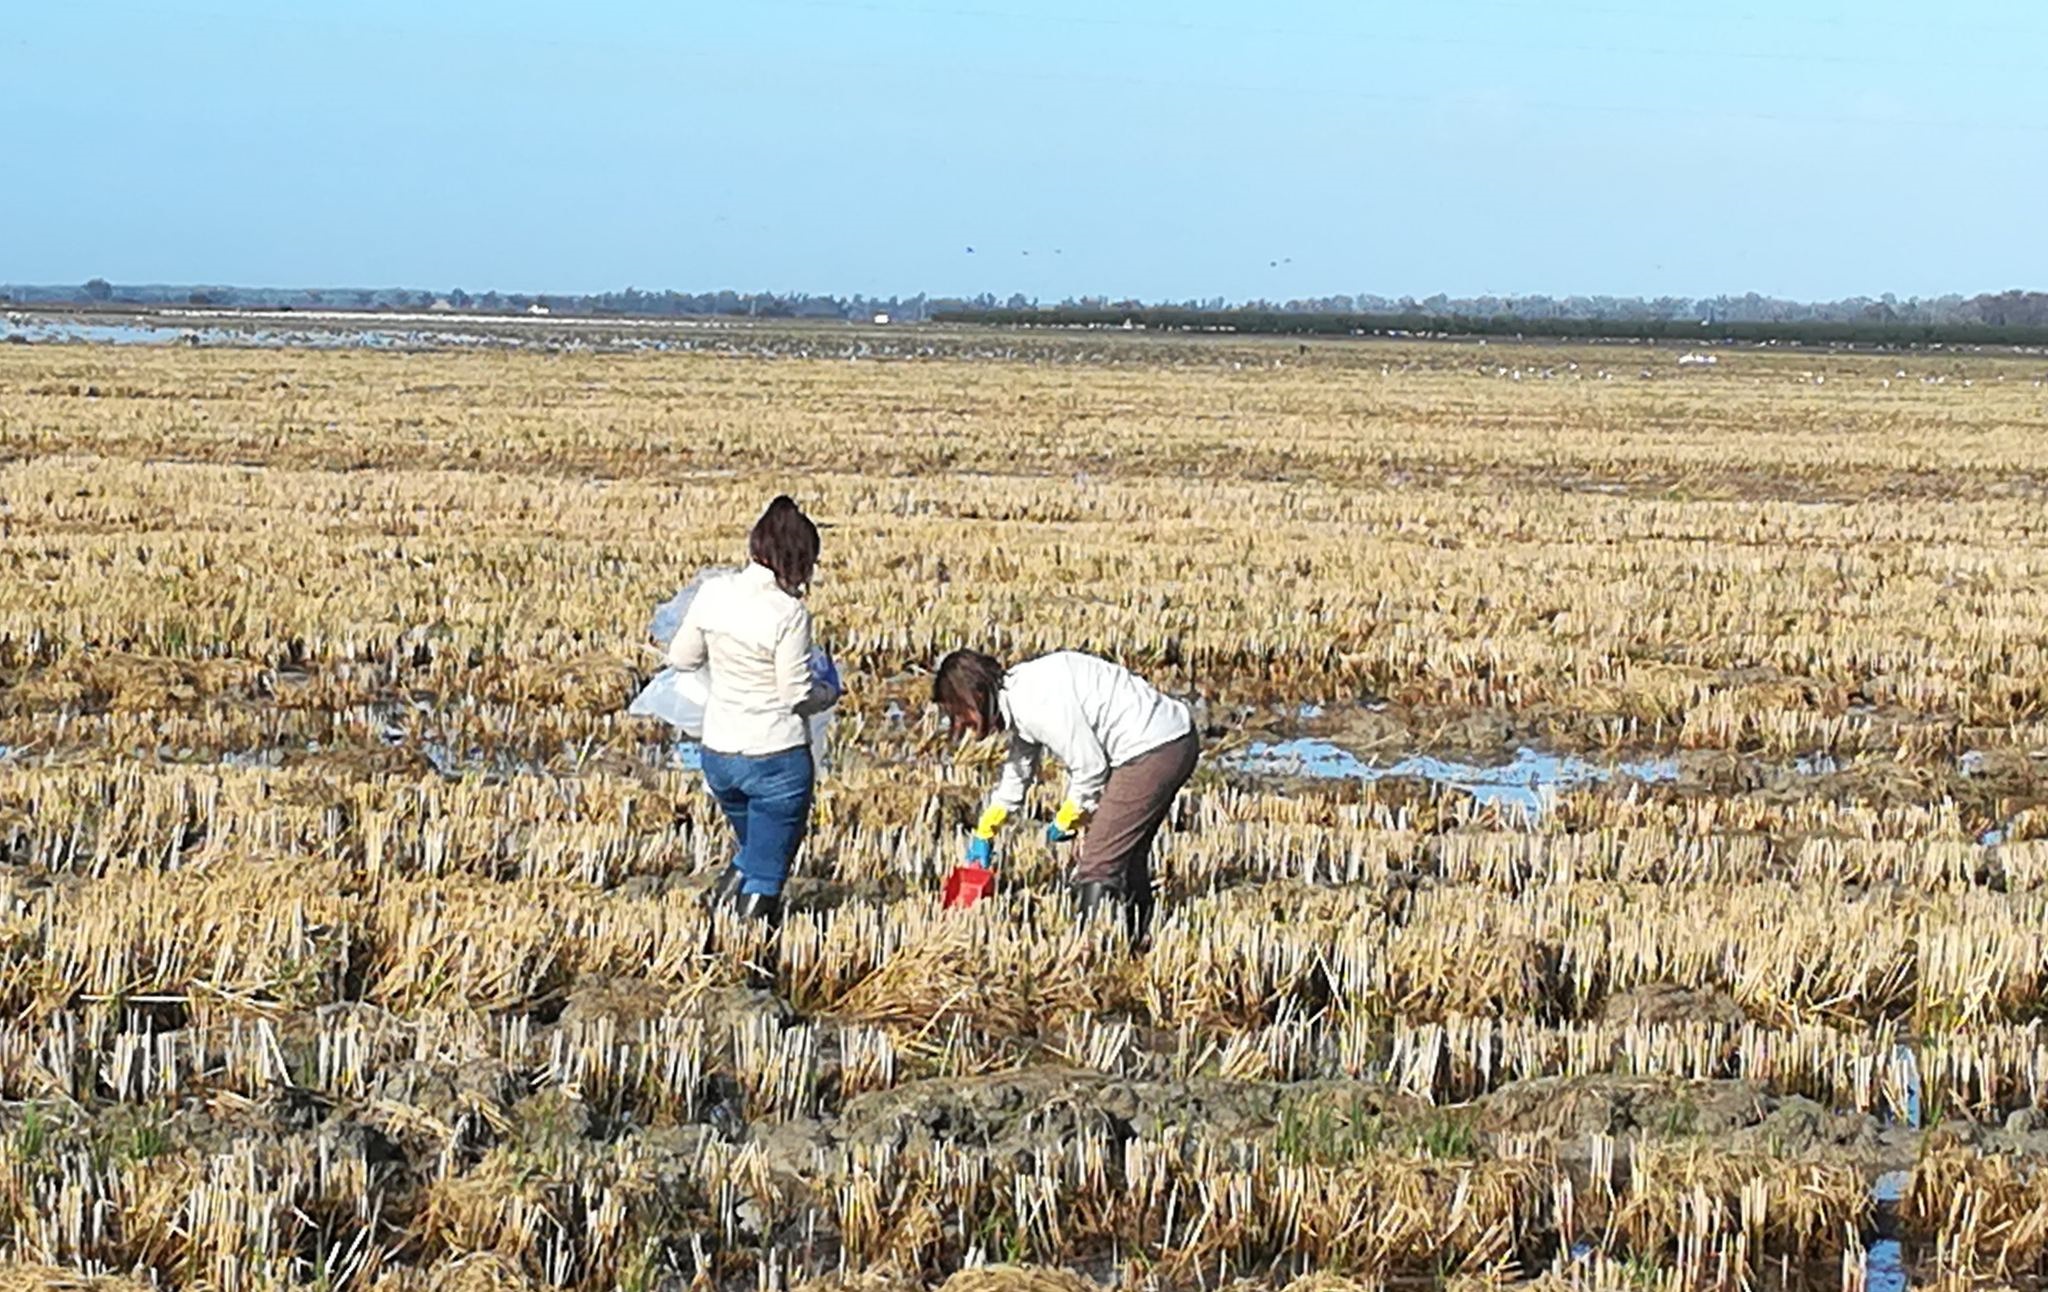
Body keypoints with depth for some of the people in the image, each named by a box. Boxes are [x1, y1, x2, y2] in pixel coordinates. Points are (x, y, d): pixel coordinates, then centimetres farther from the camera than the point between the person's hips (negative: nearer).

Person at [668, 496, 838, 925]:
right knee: (765, 875, 9)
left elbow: (681, 658, 8)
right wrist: (831, 693, 7)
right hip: (776, 758, -6)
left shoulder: (714, 593, -3)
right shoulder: (788, 613, -18)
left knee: (752, 853, 30)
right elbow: (799, 696, -14)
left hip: (718, 755, 6)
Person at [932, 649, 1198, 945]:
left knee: (1098, 866, -8)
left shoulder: (1039, 702, -21)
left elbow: (1090, 767, -17)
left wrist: (1067, 820, 1)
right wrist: (985, 832, 36)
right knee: (1127, 857, 21)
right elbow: (1019, 770, 28)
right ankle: (1138, 946, 30)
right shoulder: (1020, 694, 12)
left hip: (1153, 750, -10)